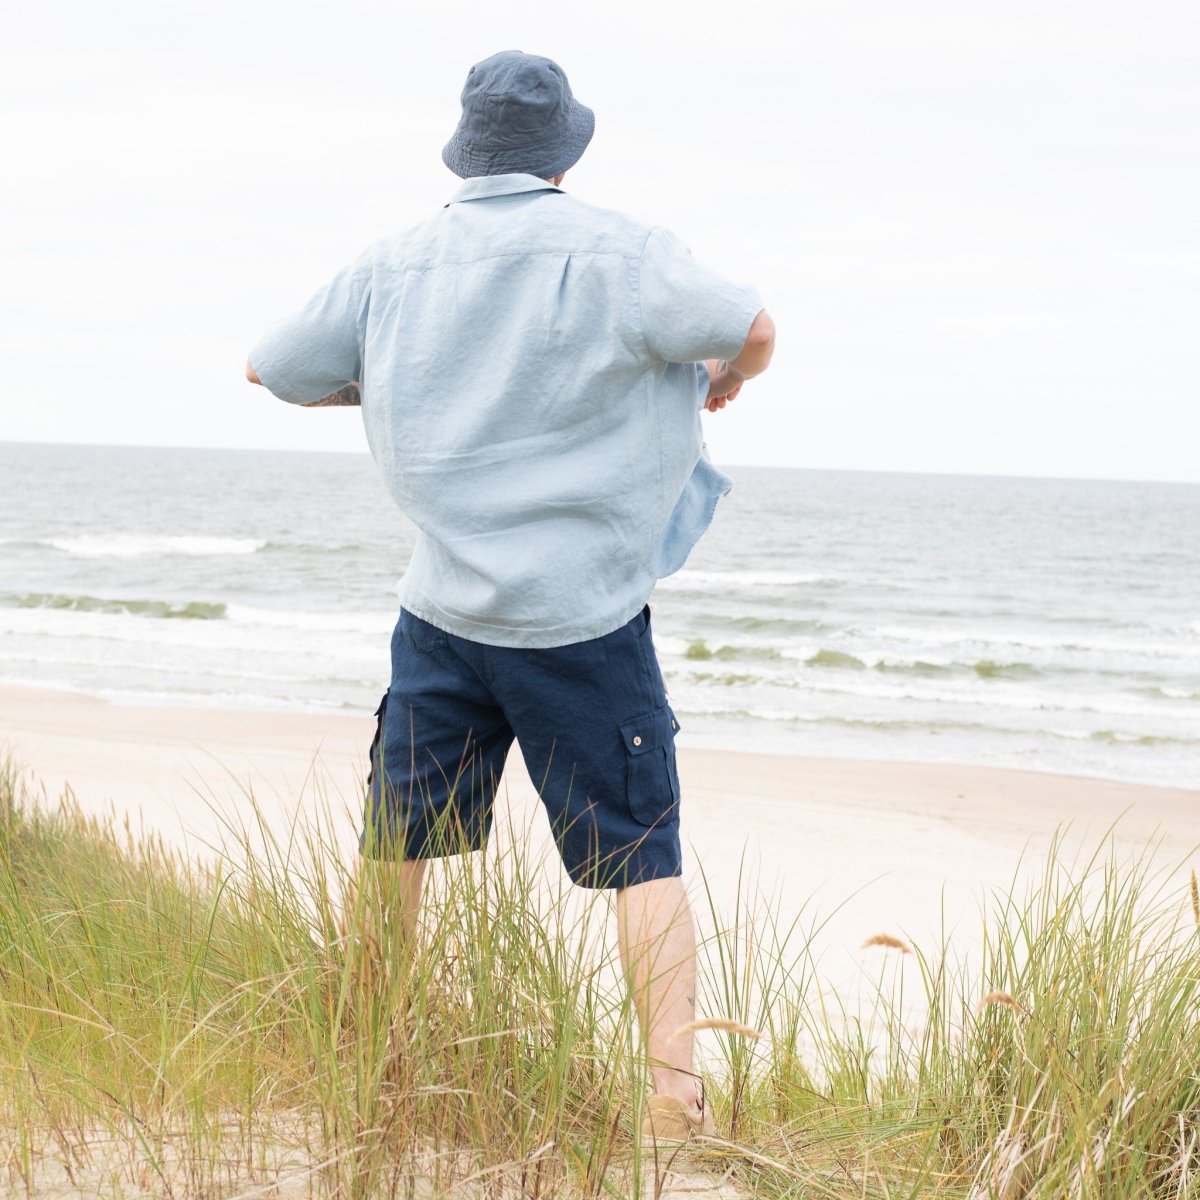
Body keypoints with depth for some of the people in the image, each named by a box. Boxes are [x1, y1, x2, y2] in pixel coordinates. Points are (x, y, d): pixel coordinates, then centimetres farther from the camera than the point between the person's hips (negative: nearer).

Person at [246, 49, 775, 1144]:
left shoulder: (393, 268, 5)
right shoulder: (613, 252, -8)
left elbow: (270, 368, 15)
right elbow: (753, 329, -14)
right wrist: (724, 381, 8)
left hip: (443, 609, 4)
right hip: (583, 617, -4)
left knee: (395, 838, 17)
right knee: (641, 854, 0)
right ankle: (676, 1091, -6)